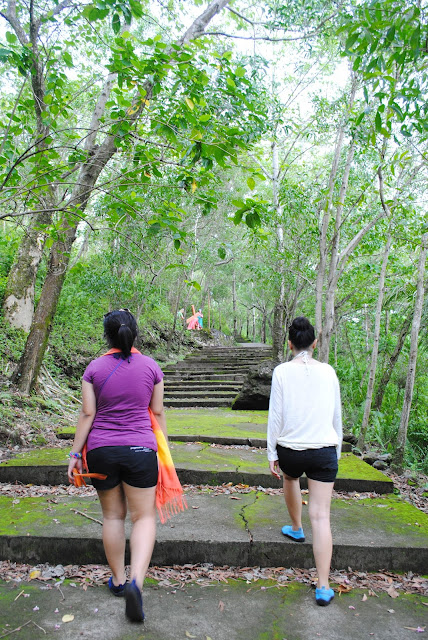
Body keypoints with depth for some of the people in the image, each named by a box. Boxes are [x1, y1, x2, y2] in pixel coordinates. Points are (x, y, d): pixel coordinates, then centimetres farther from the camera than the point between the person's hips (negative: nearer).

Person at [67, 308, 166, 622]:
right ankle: (136, 582, -11)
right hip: (140, 449, -1)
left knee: (112, 515, 17)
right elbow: (158, 412, 2)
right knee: (144, 516, 6)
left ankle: (117, 580, 29)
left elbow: (87, 414, -3)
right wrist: (163, 448, 14)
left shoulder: (95, 368, -2)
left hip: (101, 450, 2)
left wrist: (75, 454, 4)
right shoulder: (151, 366, -2)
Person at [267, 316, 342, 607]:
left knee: (290, 478, 33)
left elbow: (276, 416, -7)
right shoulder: (328, 372, 0)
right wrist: (337, 450, 20)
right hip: (324, 450, 1)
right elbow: (336, 416, 7)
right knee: (321, 515, 3)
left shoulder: (282, 371, -7)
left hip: (290, 448, 0)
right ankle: (323, 587, 5)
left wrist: (272, 454, 3)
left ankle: (296, 528, 53)